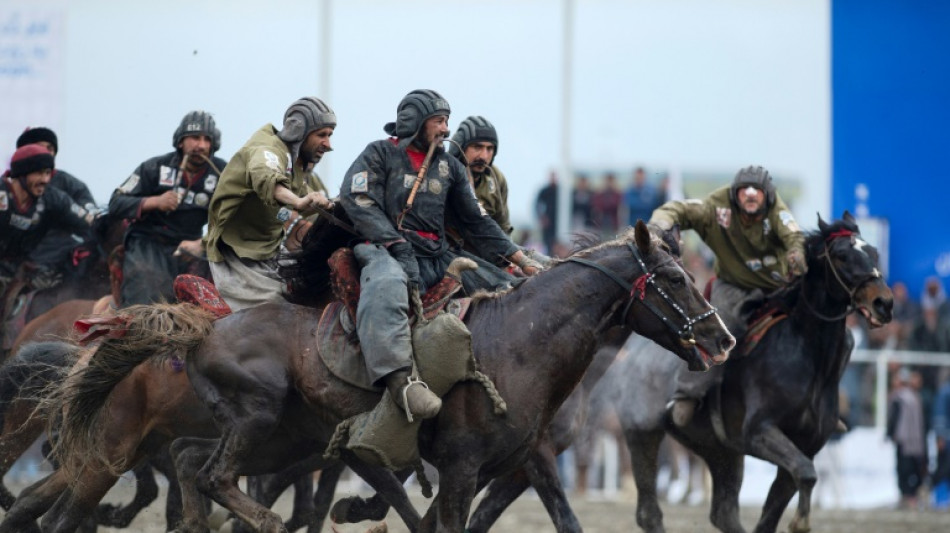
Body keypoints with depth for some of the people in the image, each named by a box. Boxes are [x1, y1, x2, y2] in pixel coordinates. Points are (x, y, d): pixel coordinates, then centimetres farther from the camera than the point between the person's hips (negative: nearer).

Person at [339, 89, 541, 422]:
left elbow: (476, 222, 23)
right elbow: (359, 203, -8)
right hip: (388, 250, -7)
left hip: (438, 257, 7)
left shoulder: (450, 167, 22)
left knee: (506, 288, -1)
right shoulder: (380, 154, 6)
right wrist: (399, 247, -19)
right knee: (386, 286, -42)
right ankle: (398, 378, -61)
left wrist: (523, 261, 14)